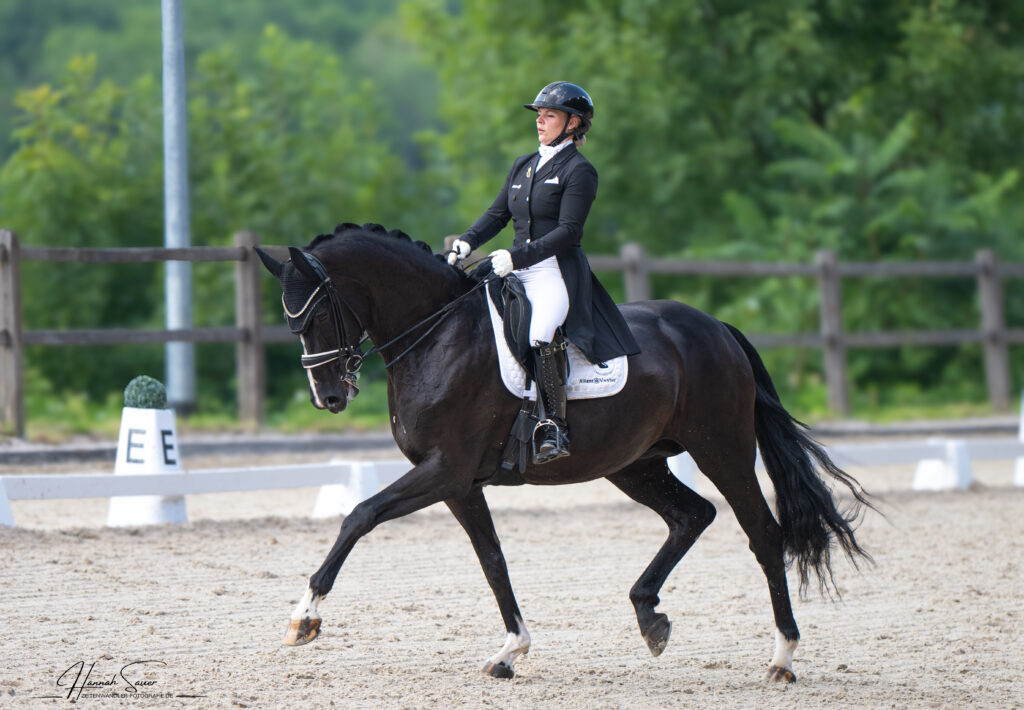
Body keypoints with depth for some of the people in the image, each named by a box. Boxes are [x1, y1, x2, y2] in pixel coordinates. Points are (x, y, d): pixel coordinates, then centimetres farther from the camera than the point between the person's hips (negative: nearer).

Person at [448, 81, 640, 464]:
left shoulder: (579, 171, -5)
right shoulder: (523, 165, 18)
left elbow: (568, 232, -13)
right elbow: (497, 213, 16)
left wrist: (517, 256, -21)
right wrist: (467, 241, -3)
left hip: (559, 273, -8)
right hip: (518, 273, 8)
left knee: (542, 334, -33)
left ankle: (556, 428, -27)